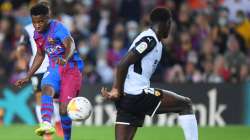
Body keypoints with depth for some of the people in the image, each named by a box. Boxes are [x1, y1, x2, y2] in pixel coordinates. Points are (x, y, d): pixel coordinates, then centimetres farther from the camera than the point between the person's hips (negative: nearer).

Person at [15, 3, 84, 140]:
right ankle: (46, 124, -53)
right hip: (54, 69, 5)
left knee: (64, 109, -11)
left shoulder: (58, 27, -16)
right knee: (47, 89, -31)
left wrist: (65, 59, -55)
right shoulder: (37, 34, 7)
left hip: (71, 69, -5)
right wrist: (28, 77, 25)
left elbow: (70, 44, -34)